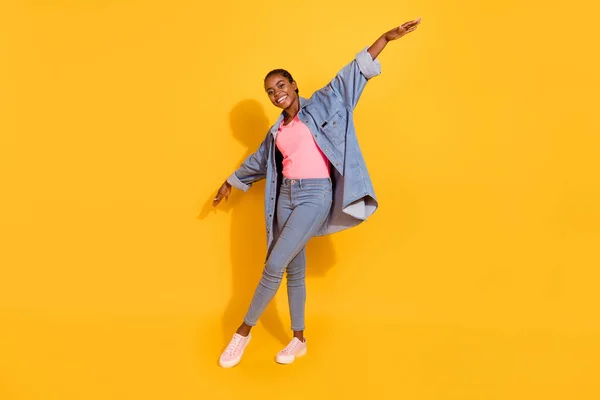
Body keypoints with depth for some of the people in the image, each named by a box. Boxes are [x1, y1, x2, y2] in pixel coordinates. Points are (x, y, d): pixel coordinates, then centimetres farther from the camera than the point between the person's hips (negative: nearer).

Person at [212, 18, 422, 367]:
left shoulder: (319, 106, 2)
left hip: (316, 196, -6)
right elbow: (257, 161, 30)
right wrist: (230, 183, 40)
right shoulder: (277, 131, 16)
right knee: (294, 270, 10)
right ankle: (299, 340, 23)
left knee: (274, 265, -11)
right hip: (286, 196, 6)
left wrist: (386, 38, -11)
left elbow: (351, 75, -4)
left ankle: (244, 331, 7)